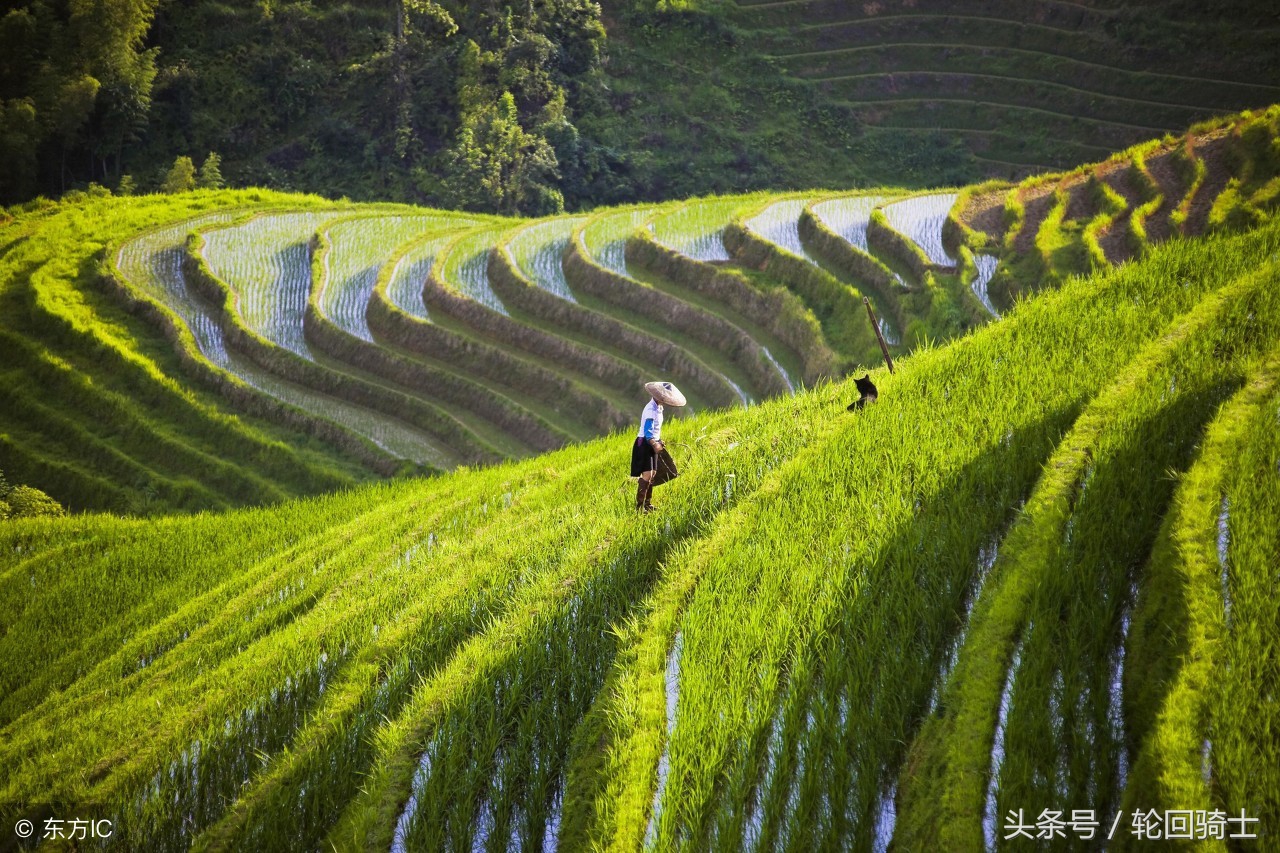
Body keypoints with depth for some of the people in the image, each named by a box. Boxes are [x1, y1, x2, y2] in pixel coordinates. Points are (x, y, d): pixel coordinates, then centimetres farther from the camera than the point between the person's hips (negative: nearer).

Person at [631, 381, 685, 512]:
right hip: (644, 443, -10)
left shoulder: (658, 408, 8)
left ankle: (647, 503, 28)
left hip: (653, 443, 10)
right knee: (647, 475, -15)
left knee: (653, 474, 16)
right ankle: (639, 506, -14)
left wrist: (659, 441, 24)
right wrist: (654, 444, -44)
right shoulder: (651, 410, -22)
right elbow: (647, 432, -30)